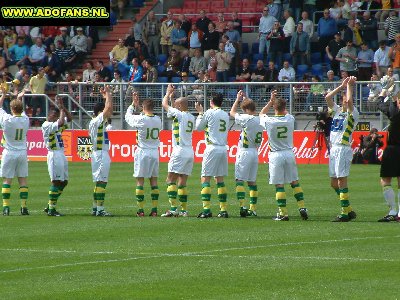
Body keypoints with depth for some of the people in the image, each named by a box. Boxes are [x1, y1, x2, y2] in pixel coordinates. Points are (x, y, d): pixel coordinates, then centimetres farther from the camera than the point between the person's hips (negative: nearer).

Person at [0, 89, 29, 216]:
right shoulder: (25, 120, -2)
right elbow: (21, 112, 22)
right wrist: (19, 98, 35)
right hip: (22, 153, 3)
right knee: (23, 180, 6)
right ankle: (24, 207, 2)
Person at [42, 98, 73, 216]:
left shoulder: (55, 125, 16)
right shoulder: (46, 125, -10)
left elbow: (69, 118, 20)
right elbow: (60, 123, -24)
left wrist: (63, 108, 7)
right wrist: (61, 110, -11)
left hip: (61, 155, 9)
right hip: (54, 154, -9)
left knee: (64, 182, 10)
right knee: (56, 181, -9)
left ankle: (50, 206, 16)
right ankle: (51, 209, -6)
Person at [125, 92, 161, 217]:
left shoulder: (140, 119, -12)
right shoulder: (158, 120, 1)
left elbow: (128, 116, 7)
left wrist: (133, 104, 19)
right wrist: (136, 105, 26)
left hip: (142, 152, -4)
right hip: (155, 152, 4)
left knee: (140, 181, 1)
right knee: (154, 180, 9)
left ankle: (141, 210, -3)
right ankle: (154, 209, 5)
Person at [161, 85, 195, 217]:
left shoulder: (179, 115, -8)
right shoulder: (191, 117, 14)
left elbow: (165, 104, 3)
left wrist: (168, 93, 19)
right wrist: (172, 97, 36)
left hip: (180, 151, -8)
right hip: (190, 152, 8)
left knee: (171, 180, -8)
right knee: (182, 182, 10)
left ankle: (173, 208, -18)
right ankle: (184, 210, 6)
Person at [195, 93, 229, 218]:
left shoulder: (209, 113, -5)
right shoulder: (225, 115, 12)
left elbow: (198, 127, 5)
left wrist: (200, 113, 20)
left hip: (212, 148, -6)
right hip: (224, 148, 6)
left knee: (205, 179, -4)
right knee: (220, 180, 11)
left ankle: (206, 209, -14)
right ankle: (223, 210, 8)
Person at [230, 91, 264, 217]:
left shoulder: (247, 119, -15)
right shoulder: (260, 120, 4)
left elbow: (232, 113, 0)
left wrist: (238, 99, 11)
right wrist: (245, 99, 28)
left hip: (245, 152, -7)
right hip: (255, 152, 7)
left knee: (239, 180, -6)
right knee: (252, 181, 12)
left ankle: (242, 206, -18)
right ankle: (253, 209, 12)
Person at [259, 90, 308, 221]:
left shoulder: (269, 121, -12)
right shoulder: (290, 119, -5)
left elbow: (261, 113, 12)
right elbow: (285, 112, 21)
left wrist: (271, 101, 13)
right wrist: (277, 101, 24)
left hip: (276, 155, -3)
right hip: (289, 153, 3)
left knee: (279, 185, -1)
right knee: (294, 182, 13)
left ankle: (283, 213, -4)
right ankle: (302, 208, 8)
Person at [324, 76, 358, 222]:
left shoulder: (352, 113, -4)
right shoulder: (337, 110, 16)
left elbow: (350, 101, -22)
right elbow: (327, 97, 12)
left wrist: (350, 86, -10)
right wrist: (342, 86, 9)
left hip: (344, 149, -8)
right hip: (334, 148, 8)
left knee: (341, 180, -10)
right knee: (334, 183, 8)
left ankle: (345, 213, -9)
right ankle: (349, 210, 15)